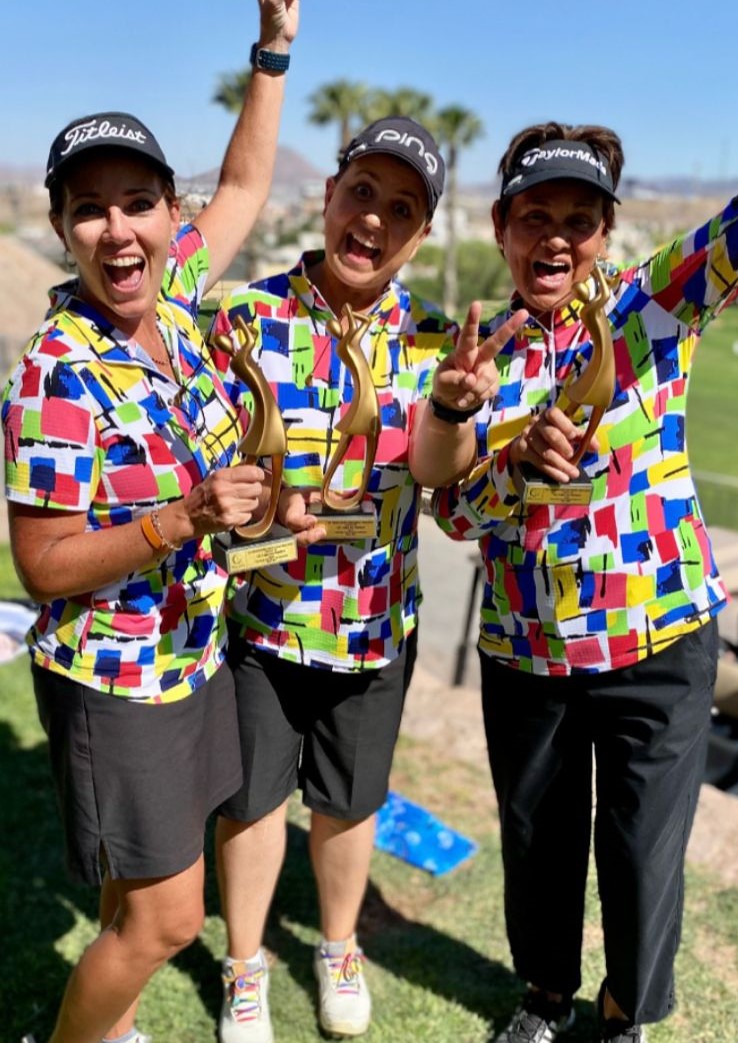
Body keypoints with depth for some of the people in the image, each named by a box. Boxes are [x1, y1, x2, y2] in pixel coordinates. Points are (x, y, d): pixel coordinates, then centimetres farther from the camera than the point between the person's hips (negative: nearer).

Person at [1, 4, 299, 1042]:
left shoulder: (172, 294, -4)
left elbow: (244, 185, 13)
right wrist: (183, 519, -31)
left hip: (195, 650, 7)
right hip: (112, 679, -7)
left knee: (142, 887, 22)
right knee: (165, 916, 5)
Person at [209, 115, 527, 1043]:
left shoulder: (431, 337, -5)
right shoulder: (247, 313, -10)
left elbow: (436, 467, -21)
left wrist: (451, 404, -43)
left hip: (375, 619, 2)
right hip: (257, 610, -1)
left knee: (349, 801, 19)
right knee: (253, 797, 15)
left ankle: (338, 947, 47)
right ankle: (245, 964, 41)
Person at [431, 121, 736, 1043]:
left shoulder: (654, 305, -6)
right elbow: (455, 513, -1)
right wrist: (515, 456, -21)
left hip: (659, 640, -2)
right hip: (522, 649, 2)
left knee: (645, 851, 13)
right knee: (537, 839, 20)